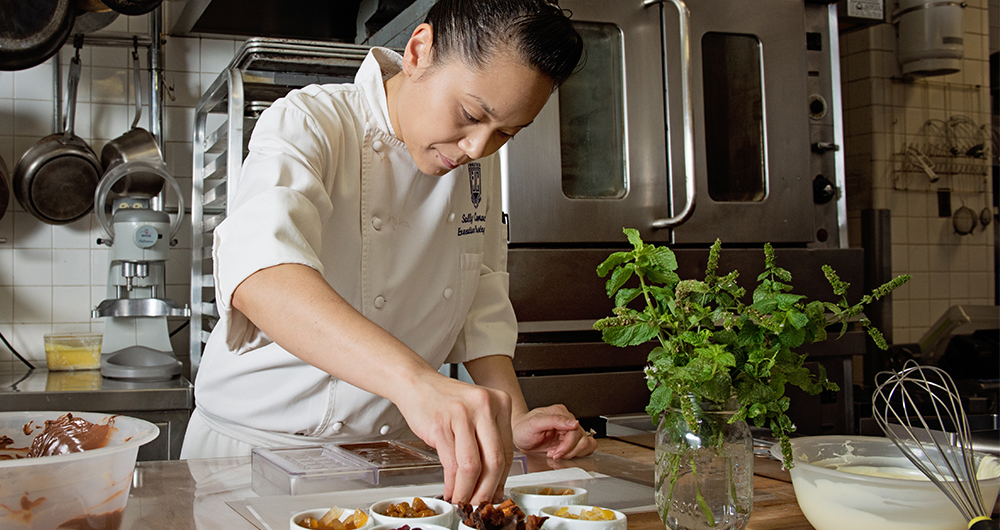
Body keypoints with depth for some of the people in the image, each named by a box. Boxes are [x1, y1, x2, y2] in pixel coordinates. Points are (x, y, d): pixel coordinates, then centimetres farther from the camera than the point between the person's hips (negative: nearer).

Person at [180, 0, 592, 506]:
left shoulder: (479, 160, 1)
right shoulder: (308, 123, -19)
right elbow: (258, 276, -38)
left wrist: (512, 419, -6)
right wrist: (416, 380, -52)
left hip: (393, 454, 5)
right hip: (259, 441, -4)